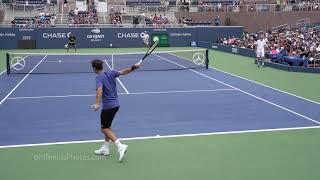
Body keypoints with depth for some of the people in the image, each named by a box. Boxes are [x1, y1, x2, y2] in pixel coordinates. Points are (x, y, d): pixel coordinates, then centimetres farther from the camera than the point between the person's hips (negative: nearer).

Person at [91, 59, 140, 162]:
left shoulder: (99, 78, -17)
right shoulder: (111, 73, 4)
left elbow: (100, 90, -32)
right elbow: (123, 72, 5)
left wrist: (97, 104, -43)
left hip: (108, 106, -8)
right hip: (115, 104, 8)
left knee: (105, 129, 2)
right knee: (107, 126, 22)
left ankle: (120, 146, -13)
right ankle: (105, 148, 31)